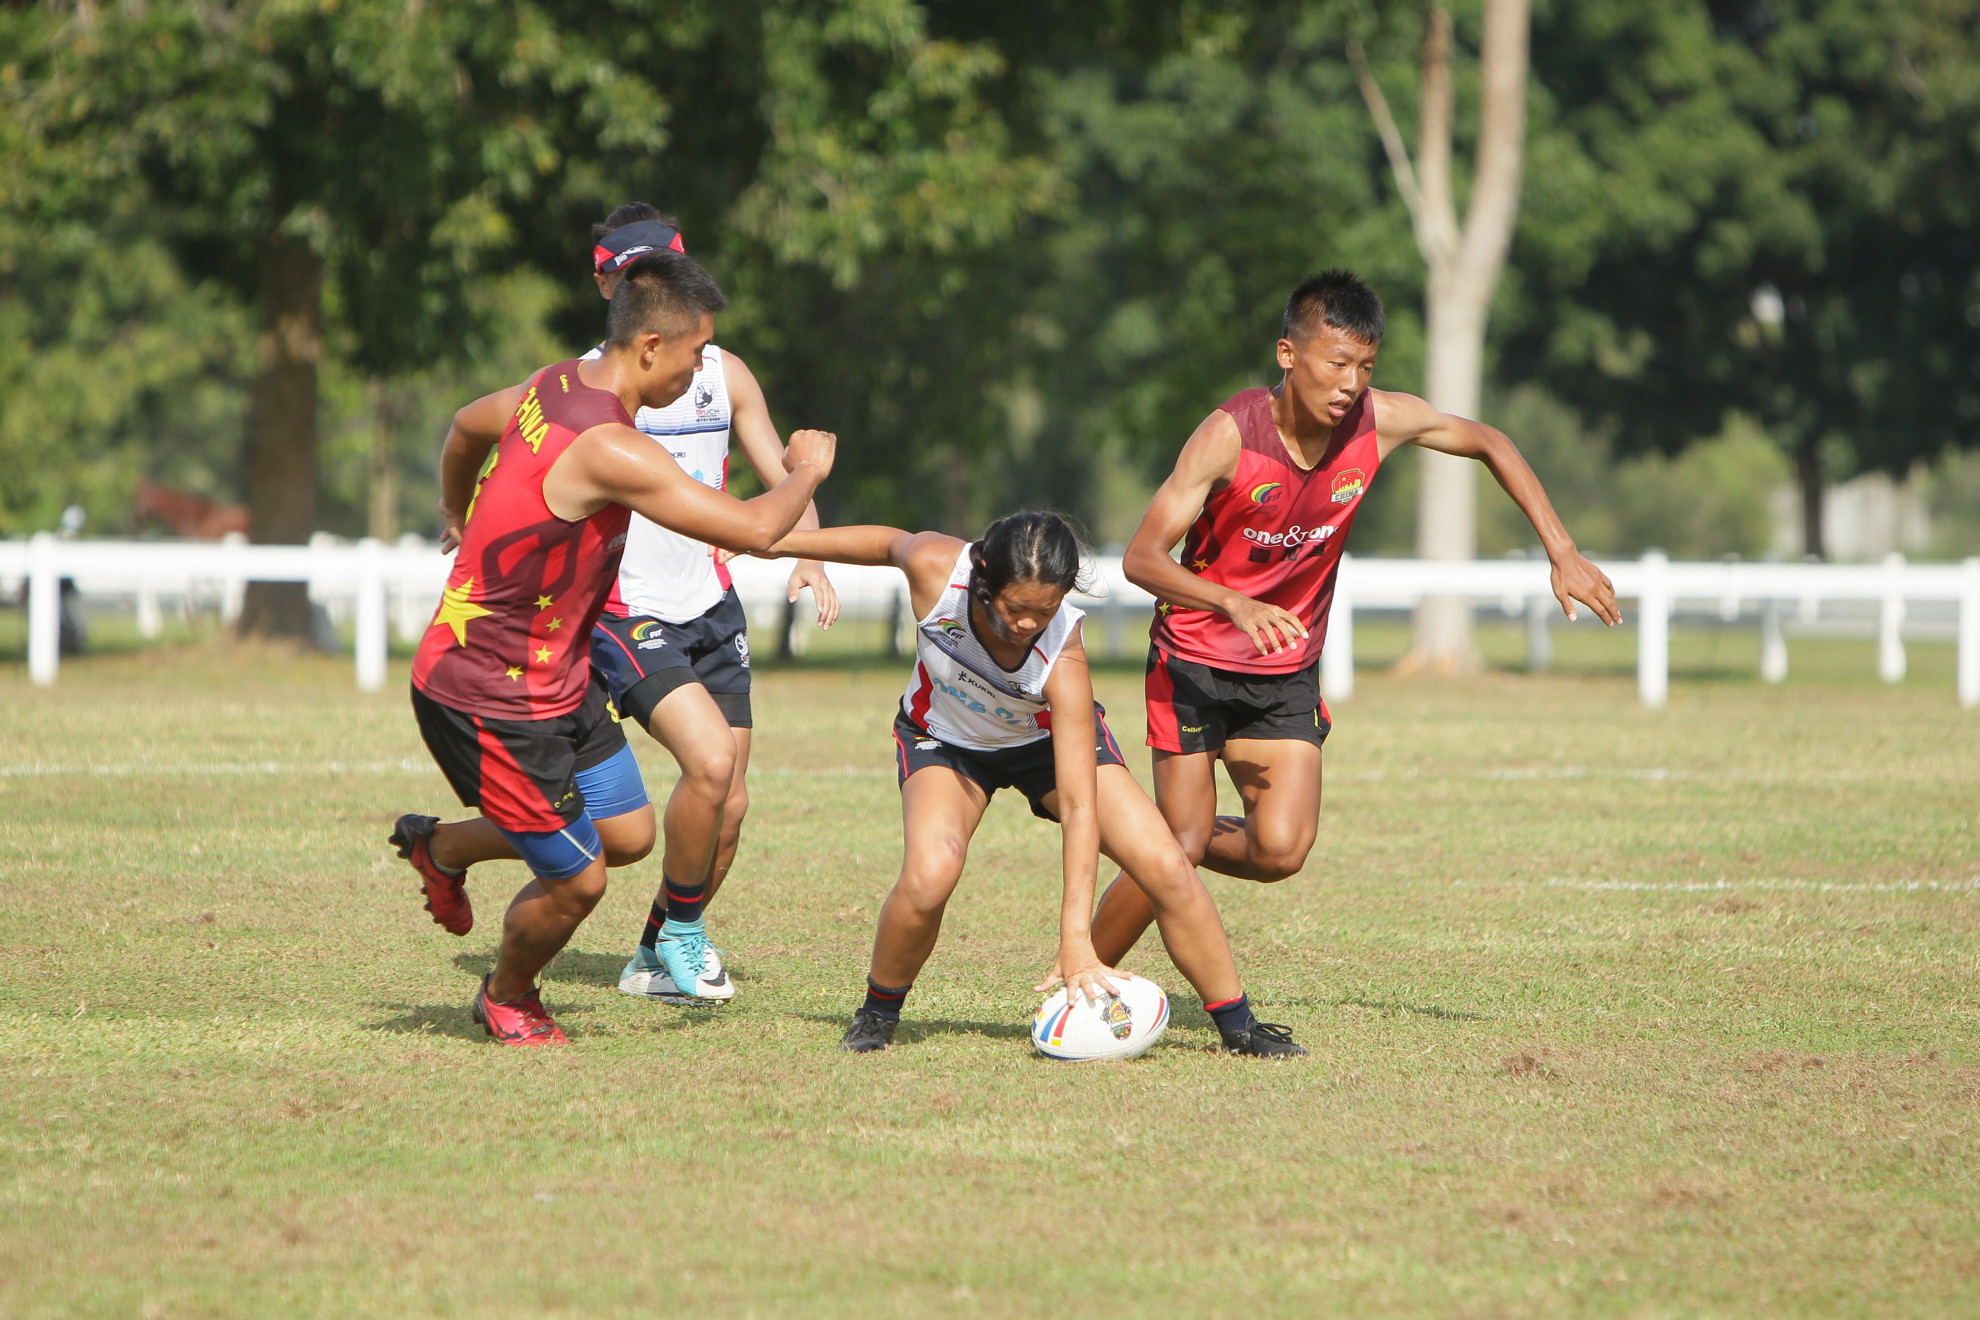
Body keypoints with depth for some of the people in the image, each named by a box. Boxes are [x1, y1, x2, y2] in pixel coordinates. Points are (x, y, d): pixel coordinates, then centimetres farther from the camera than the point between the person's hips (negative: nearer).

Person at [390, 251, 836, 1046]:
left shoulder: (554, 389, 0)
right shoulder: (608, 451, -30)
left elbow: (466, 427, 23)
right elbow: (753, 529, -31)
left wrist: (465, 522, 42)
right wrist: (807, 471, -9)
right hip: (490, 702, -10)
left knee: (626, 835, 15)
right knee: (578, 880, 1)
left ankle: (441, 846, 35)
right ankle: (507, 998, 31)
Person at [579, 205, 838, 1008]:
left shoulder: (723, 373, 7)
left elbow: (781, 478, 9)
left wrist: (809, 559, -9)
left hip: (711, 609, 5)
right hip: (626, 614, -5)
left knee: (728, 807, 4)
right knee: (709, 761, -24)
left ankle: (655, 959, 25)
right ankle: (683, 933, -1)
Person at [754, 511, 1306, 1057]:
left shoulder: (1063, 659, -39)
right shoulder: (934, 568, -36)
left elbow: (1079, 806, -39)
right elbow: (887, 542, -9)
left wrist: (1075, 941, -44)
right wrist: (781, 541, 7)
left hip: (1050, 739, 0)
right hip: (944, 740, 1)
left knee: (1166, 868, -13)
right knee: (928, 878, -28)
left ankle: (1237, 1024, 6)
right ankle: (878, 1012, -1)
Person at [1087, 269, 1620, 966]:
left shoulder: (1381, 421, -12)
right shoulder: (1229, 435, -24)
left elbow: (1487, 442, 7)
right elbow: (1141, 557, -27)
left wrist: (1562, 552, 1)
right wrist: (1235, 605, -44)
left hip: (1287, 672, 4)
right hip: (1196, 655, -4)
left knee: (1280, 852, -12)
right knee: (1181, 847, -9)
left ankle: (1164, 845, 19)